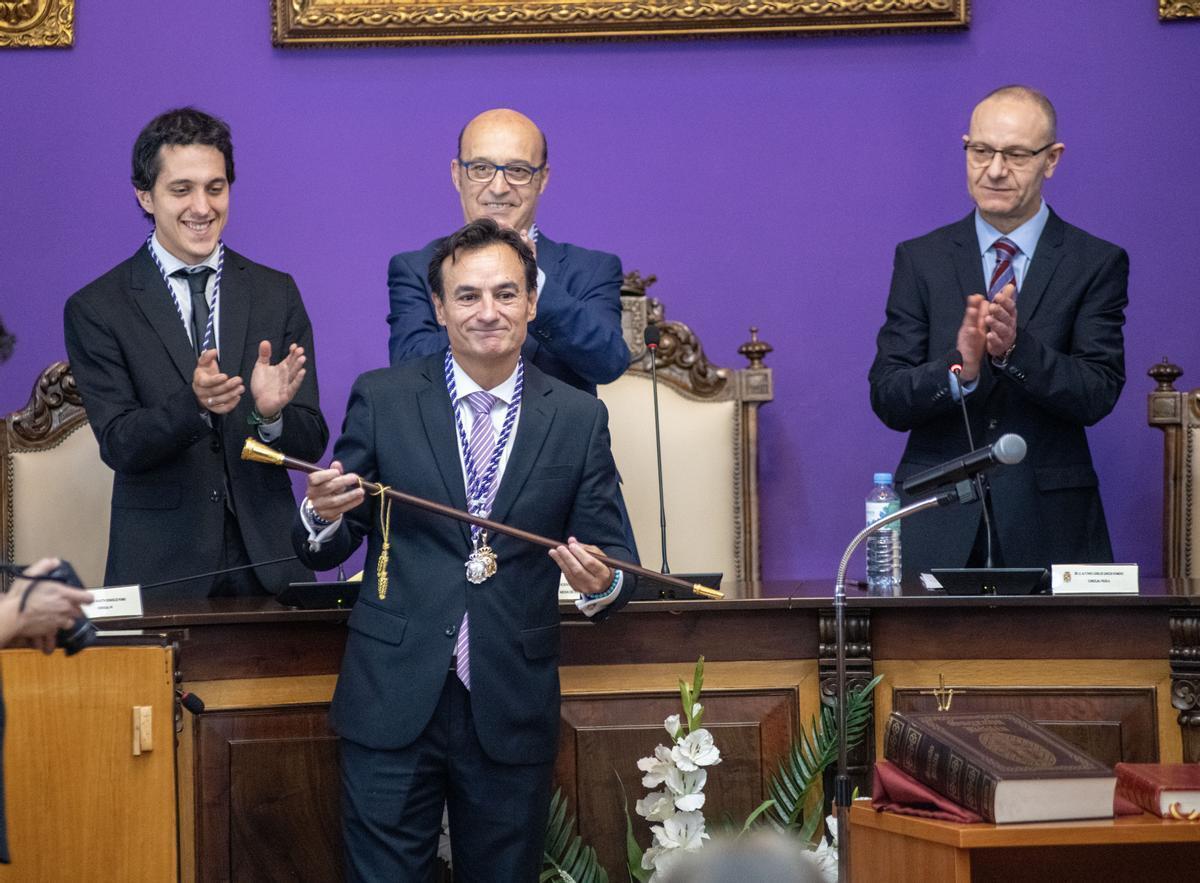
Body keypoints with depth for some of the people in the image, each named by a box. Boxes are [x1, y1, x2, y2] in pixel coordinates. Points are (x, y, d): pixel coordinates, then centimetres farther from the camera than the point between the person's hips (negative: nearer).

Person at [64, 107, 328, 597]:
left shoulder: (276, 293, 6)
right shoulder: (96, 309, -1)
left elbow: (312, 443, 2)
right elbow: (119, 446, -9)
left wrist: (271, 413, -20)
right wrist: (193, 404, -27)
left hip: (267, 559, 2)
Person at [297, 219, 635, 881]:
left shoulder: (580, 419, 4)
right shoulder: (382, 400, 2)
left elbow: (610, 549, 6)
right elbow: (323, 552, 5)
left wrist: (602, 582, -17)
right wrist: (323, 515, -18)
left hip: (513, 712, 1)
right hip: (394, 702, -1)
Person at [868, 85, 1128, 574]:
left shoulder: (1097, 263, 4)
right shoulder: (920, 259, 7)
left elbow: (1098, 395, -7)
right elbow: (886, 398, -1)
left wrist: (1016, 346, -23)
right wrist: (959, 368, -21)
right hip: (938, 526, 1)